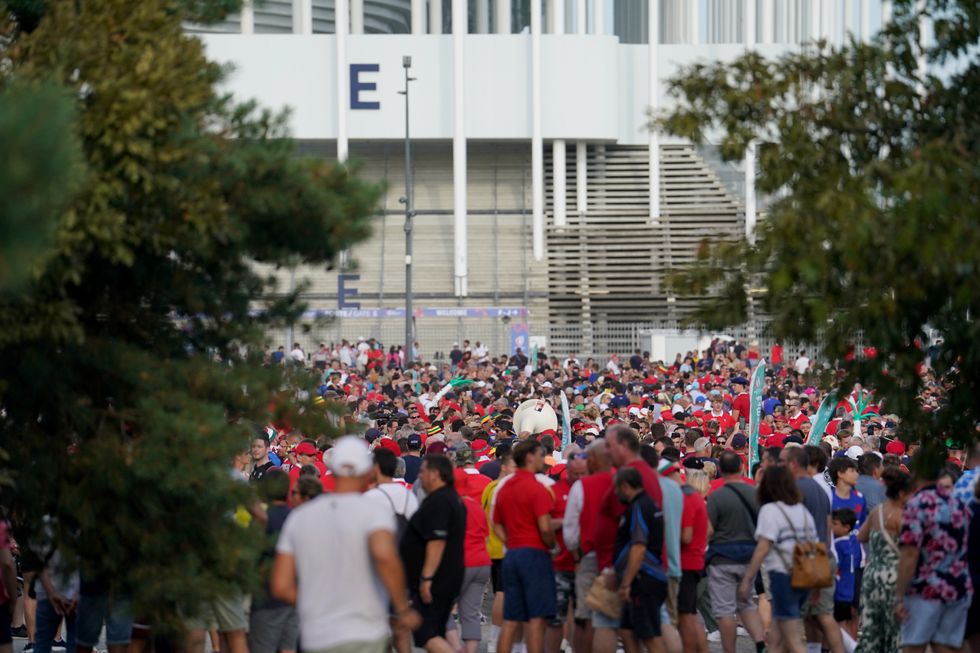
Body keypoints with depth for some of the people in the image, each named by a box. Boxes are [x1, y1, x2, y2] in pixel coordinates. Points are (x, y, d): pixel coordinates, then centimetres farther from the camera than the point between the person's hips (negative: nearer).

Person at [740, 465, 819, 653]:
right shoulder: (802, 510, 14)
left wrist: (747, 579, -12)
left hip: (782, 576, -8)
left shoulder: (770, 510, -7)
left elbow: (763, 548, -15)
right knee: (777, 638, 14)